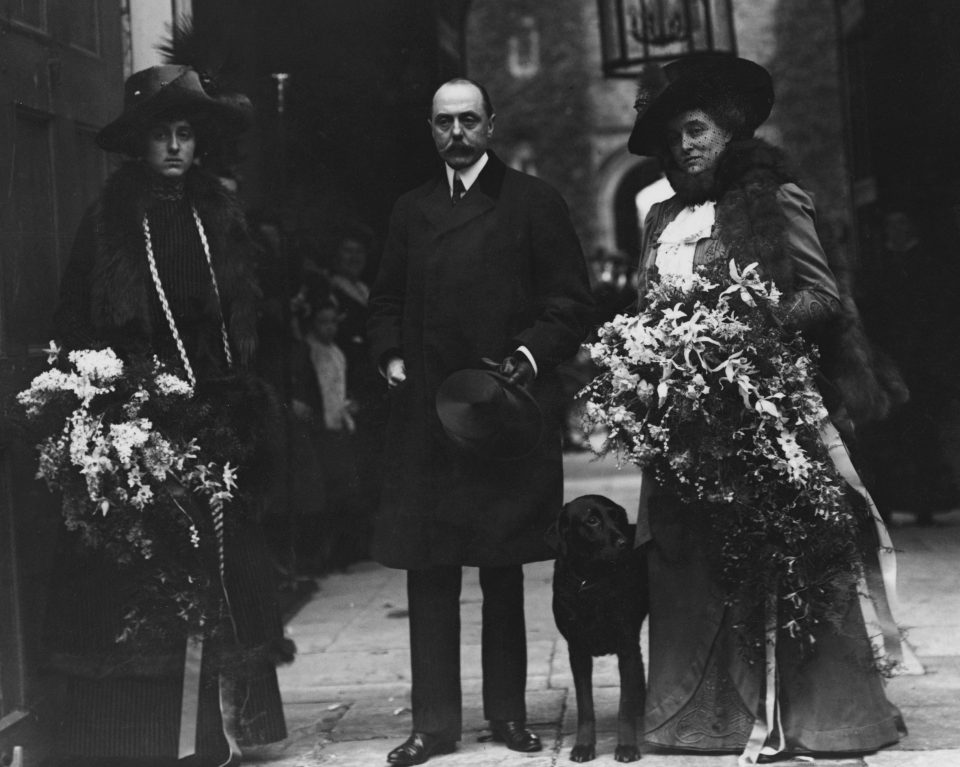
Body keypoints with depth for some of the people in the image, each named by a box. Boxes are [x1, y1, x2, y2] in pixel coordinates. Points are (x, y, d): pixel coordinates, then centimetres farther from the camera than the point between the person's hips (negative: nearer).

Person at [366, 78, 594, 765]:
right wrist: (390, 355, 5)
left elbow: (572, 302, 1)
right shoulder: (411, 211, 16)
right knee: (428, 572, 1)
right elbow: (386, 301, 22)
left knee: (504, 571, 5)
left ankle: (508, 711, 16)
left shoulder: (533, 203, 4)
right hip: (423, 413, 3)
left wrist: (529, 355, -12)